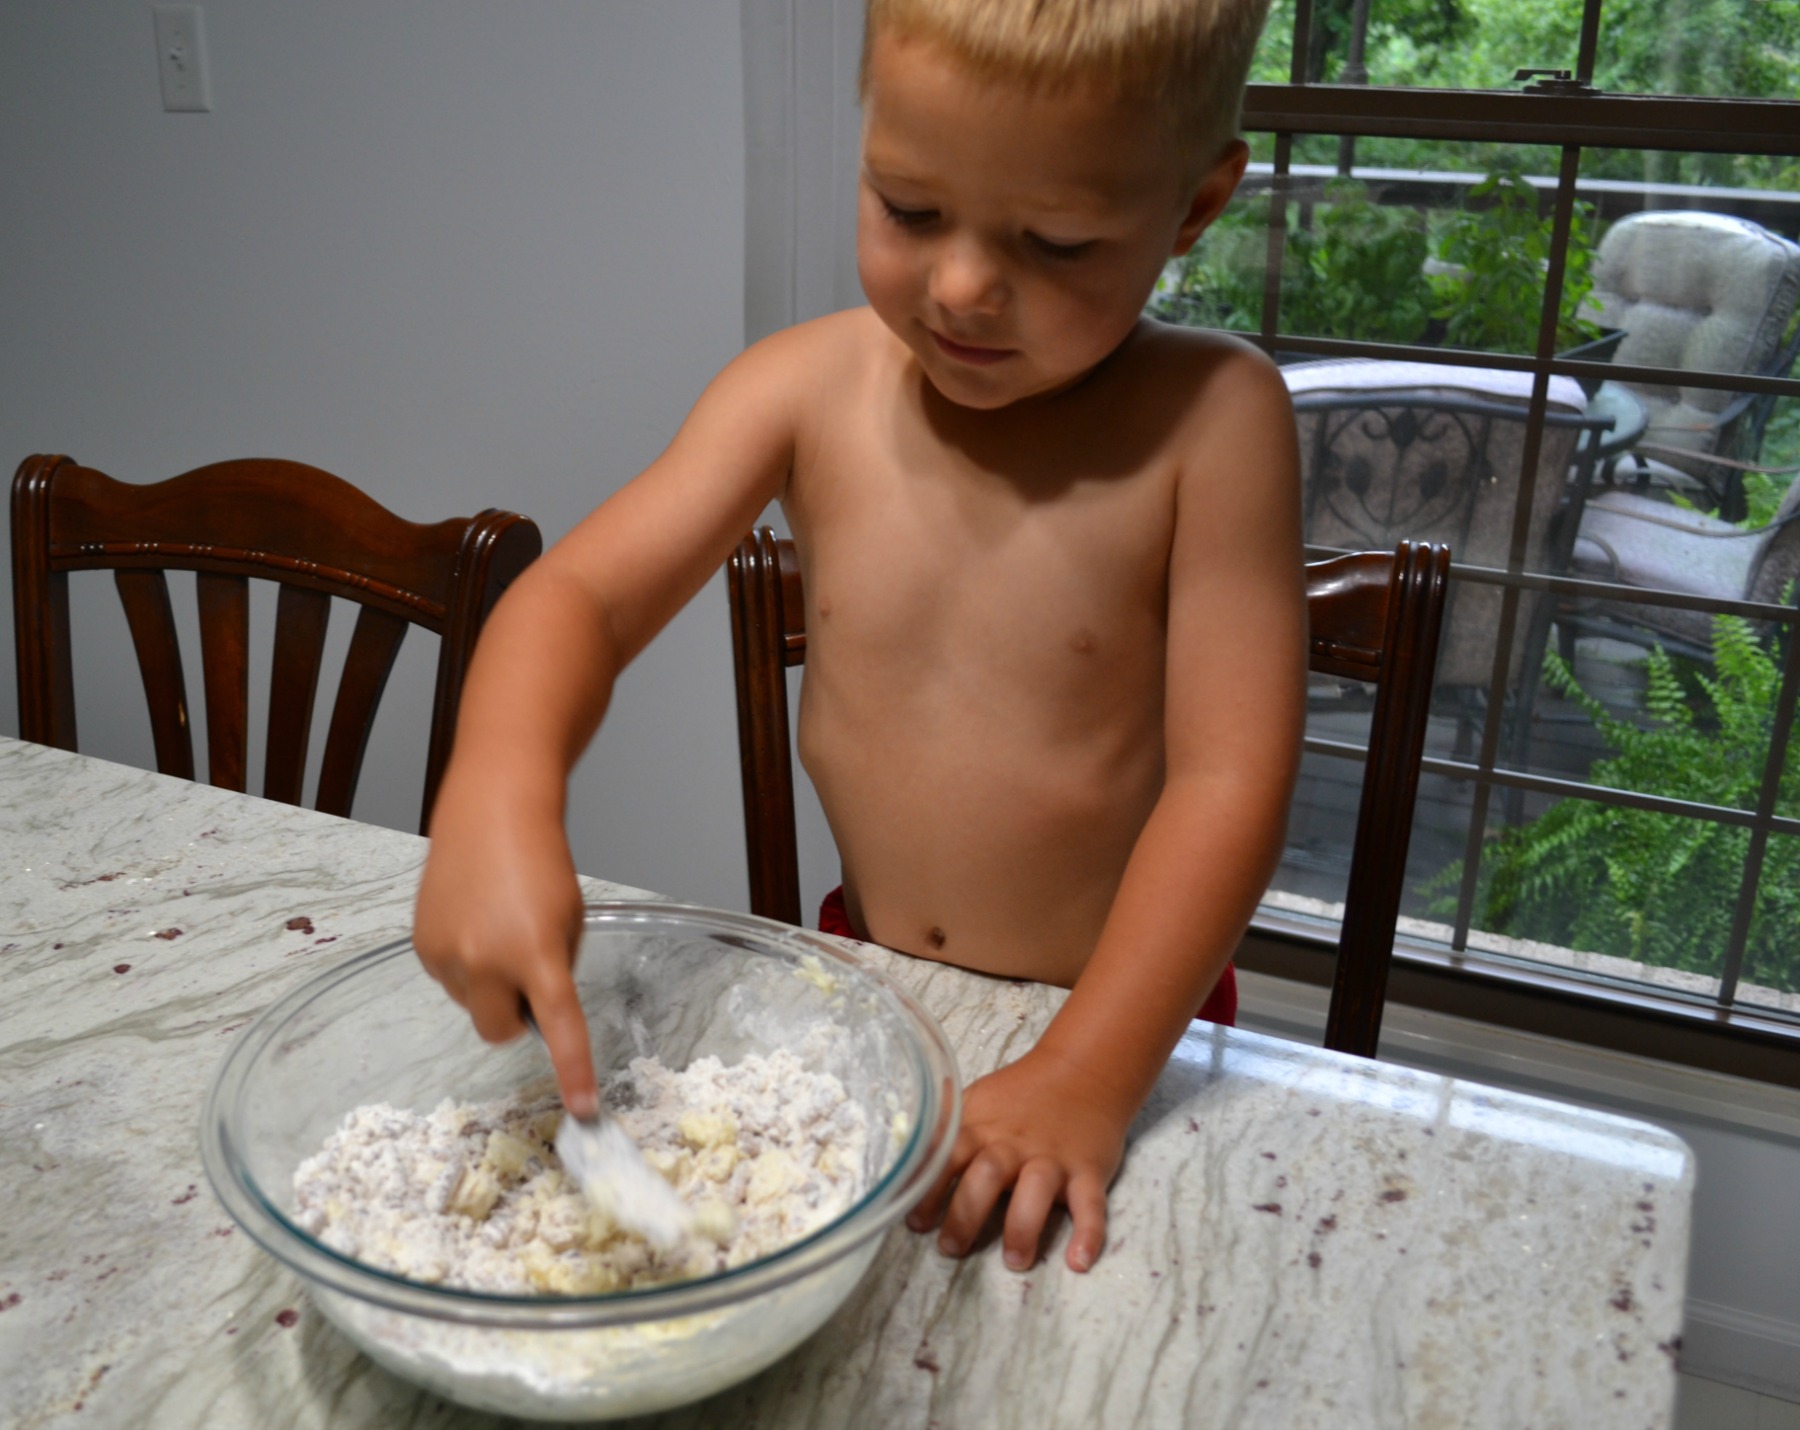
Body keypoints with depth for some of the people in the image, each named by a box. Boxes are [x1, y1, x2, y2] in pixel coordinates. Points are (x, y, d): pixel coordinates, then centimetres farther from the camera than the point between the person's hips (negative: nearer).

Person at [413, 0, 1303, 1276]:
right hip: (862, 994, 3)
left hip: (1111, 1026, -3)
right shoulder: (809, 392, -7)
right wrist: (498, 801, -31)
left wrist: (1087, 1079, -24)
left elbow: (1228, 779, -18)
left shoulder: (1210, 419, -16)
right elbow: (581, 593, -11)